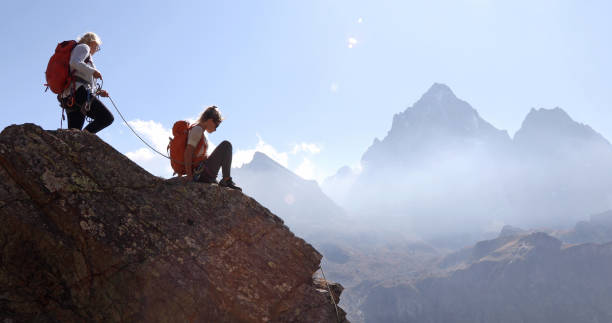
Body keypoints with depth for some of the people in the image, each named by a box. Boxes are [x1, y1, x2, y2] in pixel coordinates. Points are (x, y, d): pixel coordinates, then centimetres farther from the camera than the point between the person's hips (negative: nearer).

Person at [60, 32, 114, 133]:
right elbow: (74, 62, -15)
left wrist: (98, 92, 24)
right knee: (107, 118, -16)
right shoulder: (83, 47, 10)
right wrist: (93, 71, -8)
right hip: (79, 92, -9)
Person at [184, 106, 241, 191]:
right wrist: (189, 175, -22)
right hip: (203, 173, -10)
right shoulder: (198, 129, -10)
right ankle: (226, 180, -12)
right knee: (226, 144, -10)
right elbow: (188, 152, -21)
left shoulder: (199, 130, 20)